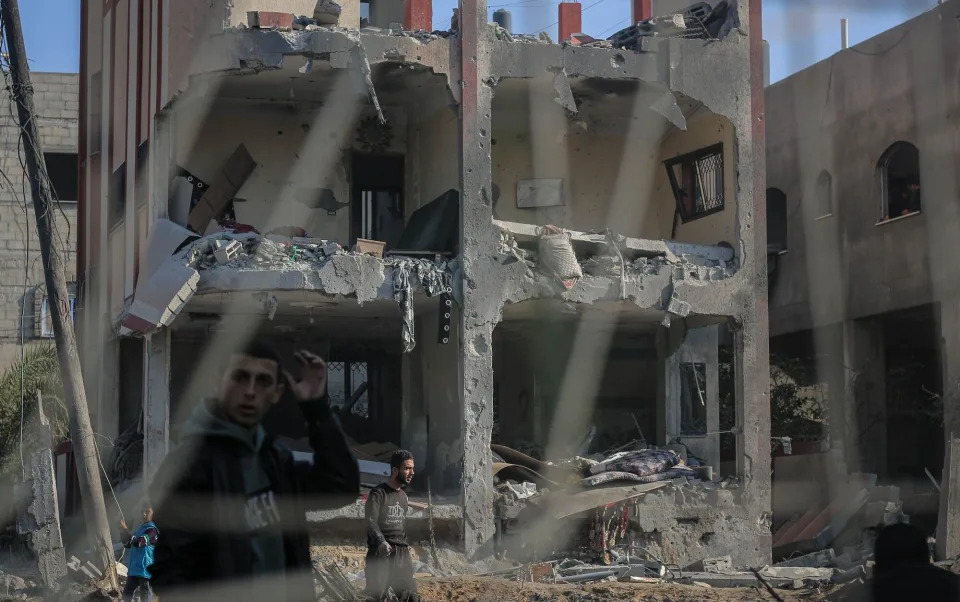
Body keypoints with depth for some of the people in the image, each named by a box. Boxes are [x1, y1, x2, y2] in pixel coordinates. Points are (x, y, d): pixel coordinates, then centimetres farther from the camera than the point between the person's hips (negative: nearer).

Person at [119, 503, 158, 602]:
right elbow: (128, 545, 19)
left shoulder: (152, 529, -12)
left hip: (146, 569, -9)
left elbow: (138, 542, -25)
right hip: (134, 568, 9)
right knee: (127, 593, 15)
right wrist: (123, 532, 2)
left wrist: (126, 530, -26)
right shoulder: (140, 528, 17)